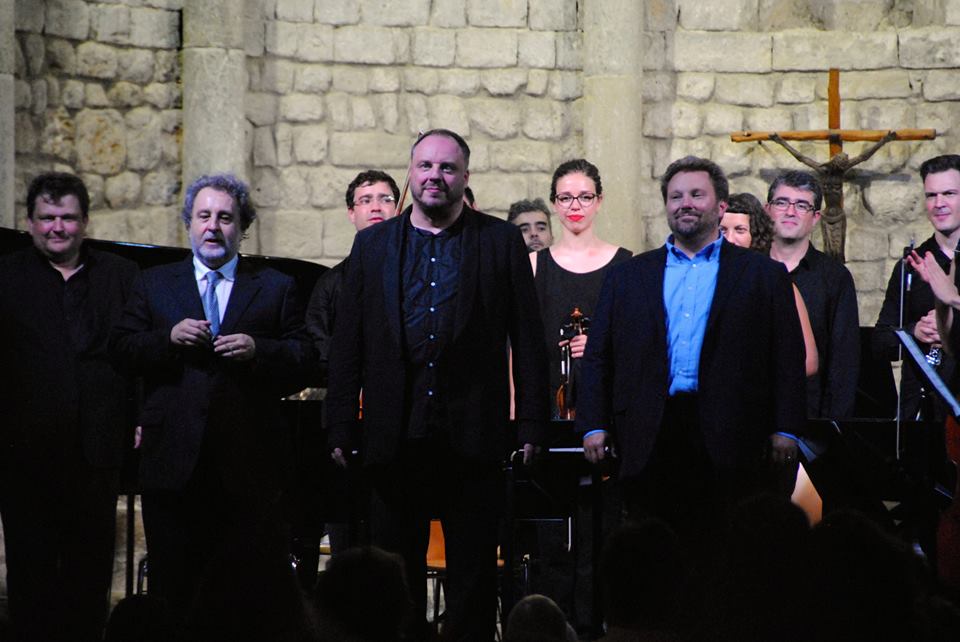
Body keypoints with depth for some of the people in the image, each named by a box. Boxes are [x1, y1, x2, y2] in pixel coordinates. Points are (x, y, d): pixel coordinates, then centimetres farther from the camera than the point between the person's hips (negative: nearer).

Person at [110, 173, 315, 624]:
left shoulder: (276, 288, 11)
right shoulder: (155, 284, 14)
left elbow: (304, 361, 4)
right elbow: (121, 350, 6)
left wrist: (258, 350, -14)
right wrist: (169, 338, -11)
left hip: (248, 467, -1)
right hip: (174, 464, 1)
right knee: (172, 583, 1)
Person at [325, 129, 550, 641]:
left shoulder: (501, 242, 5)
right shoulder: (373, 244, 10)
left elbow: (527, 339, 3)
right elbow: (347, 344, 8)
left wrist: (531, 425, -4)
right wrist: (340, 429, 2)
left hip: (471, 439, -2)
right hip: (395, 439, 2)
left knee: (473, 574, 3)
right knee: (395, 576, 6)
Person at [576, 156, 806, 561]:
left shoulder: (763, 276, 11)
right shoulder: (629, 276, 18)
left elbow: (788, 358, 5)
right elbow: (598, 357, 14)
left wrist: (785, 429, -4)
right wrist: (594, 425, 3)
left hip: (727, 442, -2)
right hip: (649, 443, 2)